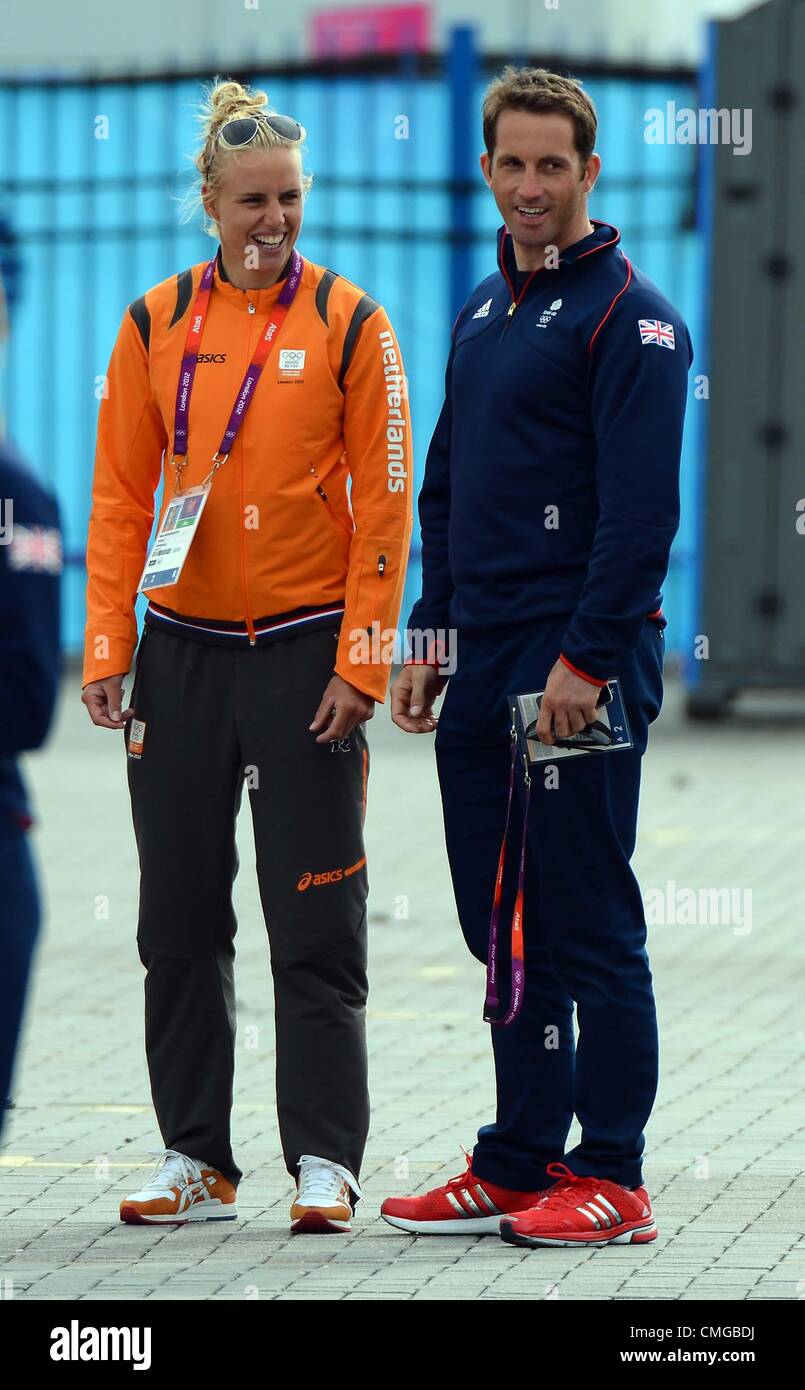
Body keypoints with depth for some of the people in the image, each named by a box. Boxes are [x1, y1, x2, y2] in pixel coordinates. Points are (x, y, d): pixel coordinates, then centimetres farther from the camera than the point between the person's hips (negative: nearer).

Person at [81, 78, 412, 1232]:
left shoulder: (349, 322, -2)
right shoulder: (157, 323, 5)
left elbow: (384, 502, -4)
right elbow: (120, 495, 7)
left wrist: (361, 658, -10)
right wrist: (107, 646, 0)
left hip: (306, 650, -3)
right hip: (184, 649, 3)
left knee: (315, 920, -2)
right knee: (179, 917, 6)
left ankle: (324, 1158, 4)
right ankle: (196, 1157, 14)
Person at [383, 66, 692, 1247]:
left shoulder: (627, 316, -9)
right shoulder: (484, 312, 17)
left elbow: (642, 508, -16)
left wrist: (587, 659, -20)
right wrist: (432, 636, 16)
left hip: (579, 670, -8)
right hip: (482, 664, 8)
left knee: (588, 925, -4)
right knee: (505, 929, 10)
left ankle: (610, 1180, 0)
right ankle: (519, 1164, 17)